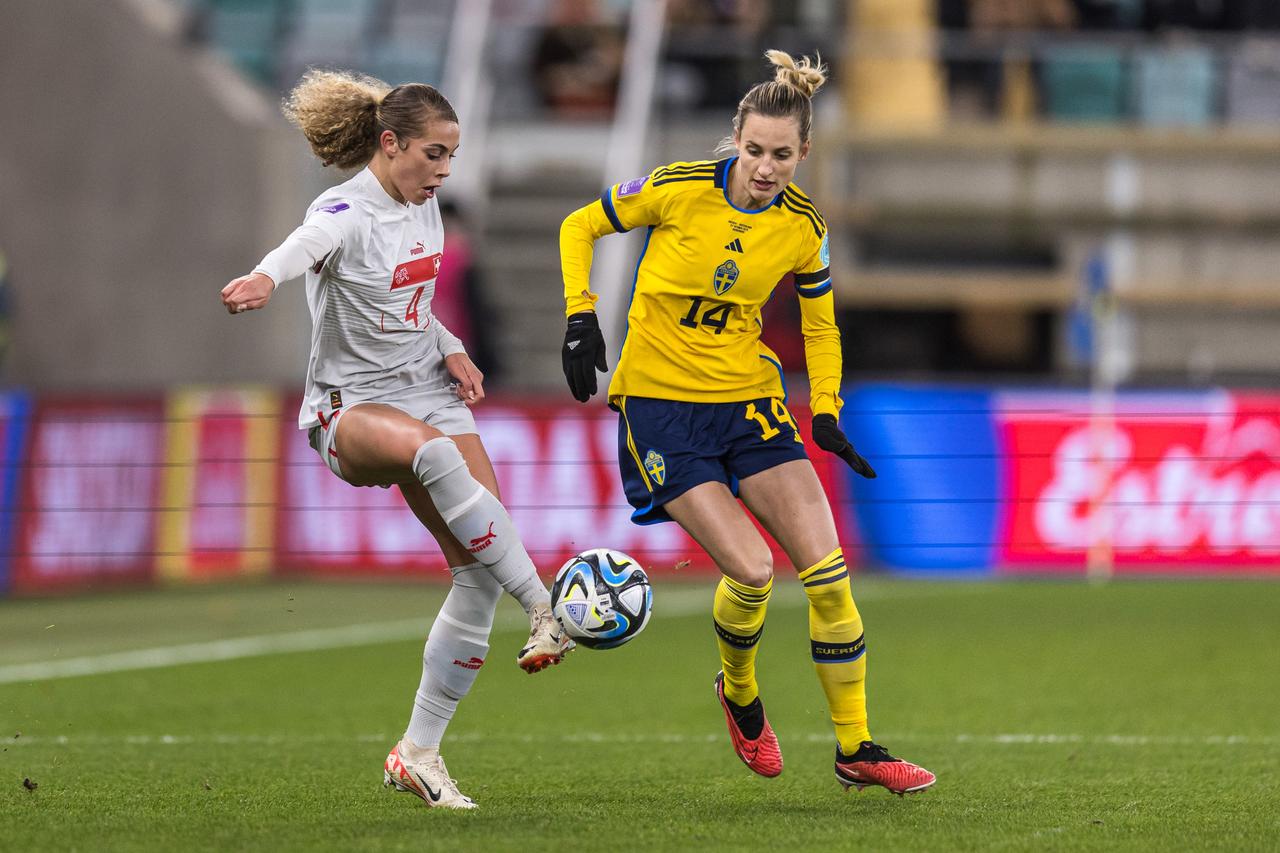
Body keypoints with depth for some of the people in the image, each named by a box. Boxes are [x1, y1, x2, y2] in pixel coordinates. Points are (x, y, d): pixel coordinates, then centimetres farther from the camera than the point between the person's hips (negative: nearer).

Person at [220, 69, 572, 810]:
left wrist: (451, 349, 3)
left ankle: (420, 750, 3)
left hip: (429, 394, 7)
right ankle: (545, 610, -38)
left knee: (479, 566, -6)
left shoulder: (425, 207, 8)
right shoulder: (346, 215, -17)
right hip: (350, 407, -7)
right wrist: (265, 278, -64)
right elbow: (304, 248, -41)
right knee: (432, 451, -42)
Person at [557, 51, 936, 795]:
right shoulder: (677, 191, -14)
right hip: (660, 400, -4)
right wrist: (581, 317, -9)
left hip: (749, 398, 4)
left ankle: (857, 750, 5)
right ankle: (739, 692, 17)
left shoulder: (802, 228, -3)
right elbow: (580, 228, 1)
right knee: (751, 571, -17)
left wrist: (827, 413, 2)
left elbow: (821, 323, 13)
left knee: (828, 572, -7)